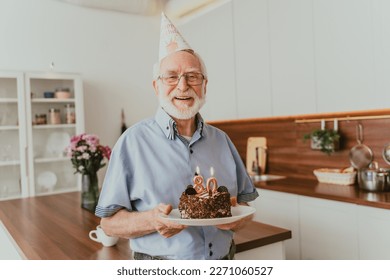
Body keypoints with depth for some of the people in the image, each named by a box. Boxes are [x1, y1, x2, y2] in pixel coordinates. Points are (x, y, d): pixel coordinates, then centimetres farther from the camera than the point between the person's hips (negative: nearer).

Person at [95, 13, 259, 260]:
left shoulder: (221, 140, 1)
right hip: (161, 273, -4)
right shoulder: (134, 140, -12)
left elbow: (247, 198, 9)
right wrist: (152, 221, -28)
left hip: (224, 260, 4)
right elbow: (109, 221, -11)